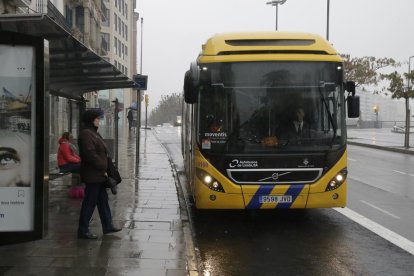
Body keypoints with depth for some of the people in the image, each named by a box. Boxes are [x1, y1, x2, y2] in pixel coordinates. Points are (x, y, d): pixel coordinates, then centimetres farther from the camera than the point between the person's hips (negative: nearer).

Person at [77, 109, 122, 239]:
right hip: (92, 175, -11)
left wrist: (104, 169, 13)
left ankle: (107, 226, 25)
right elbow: (90, 155, -24)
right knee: (90, 202, -4)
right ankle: (83, 230, 4)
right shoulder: (86, 134, -16)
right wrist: (102, 169, -18)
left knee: (103, 200, 15)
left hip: (99, 175, 11)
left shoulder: (94, 133, 17)